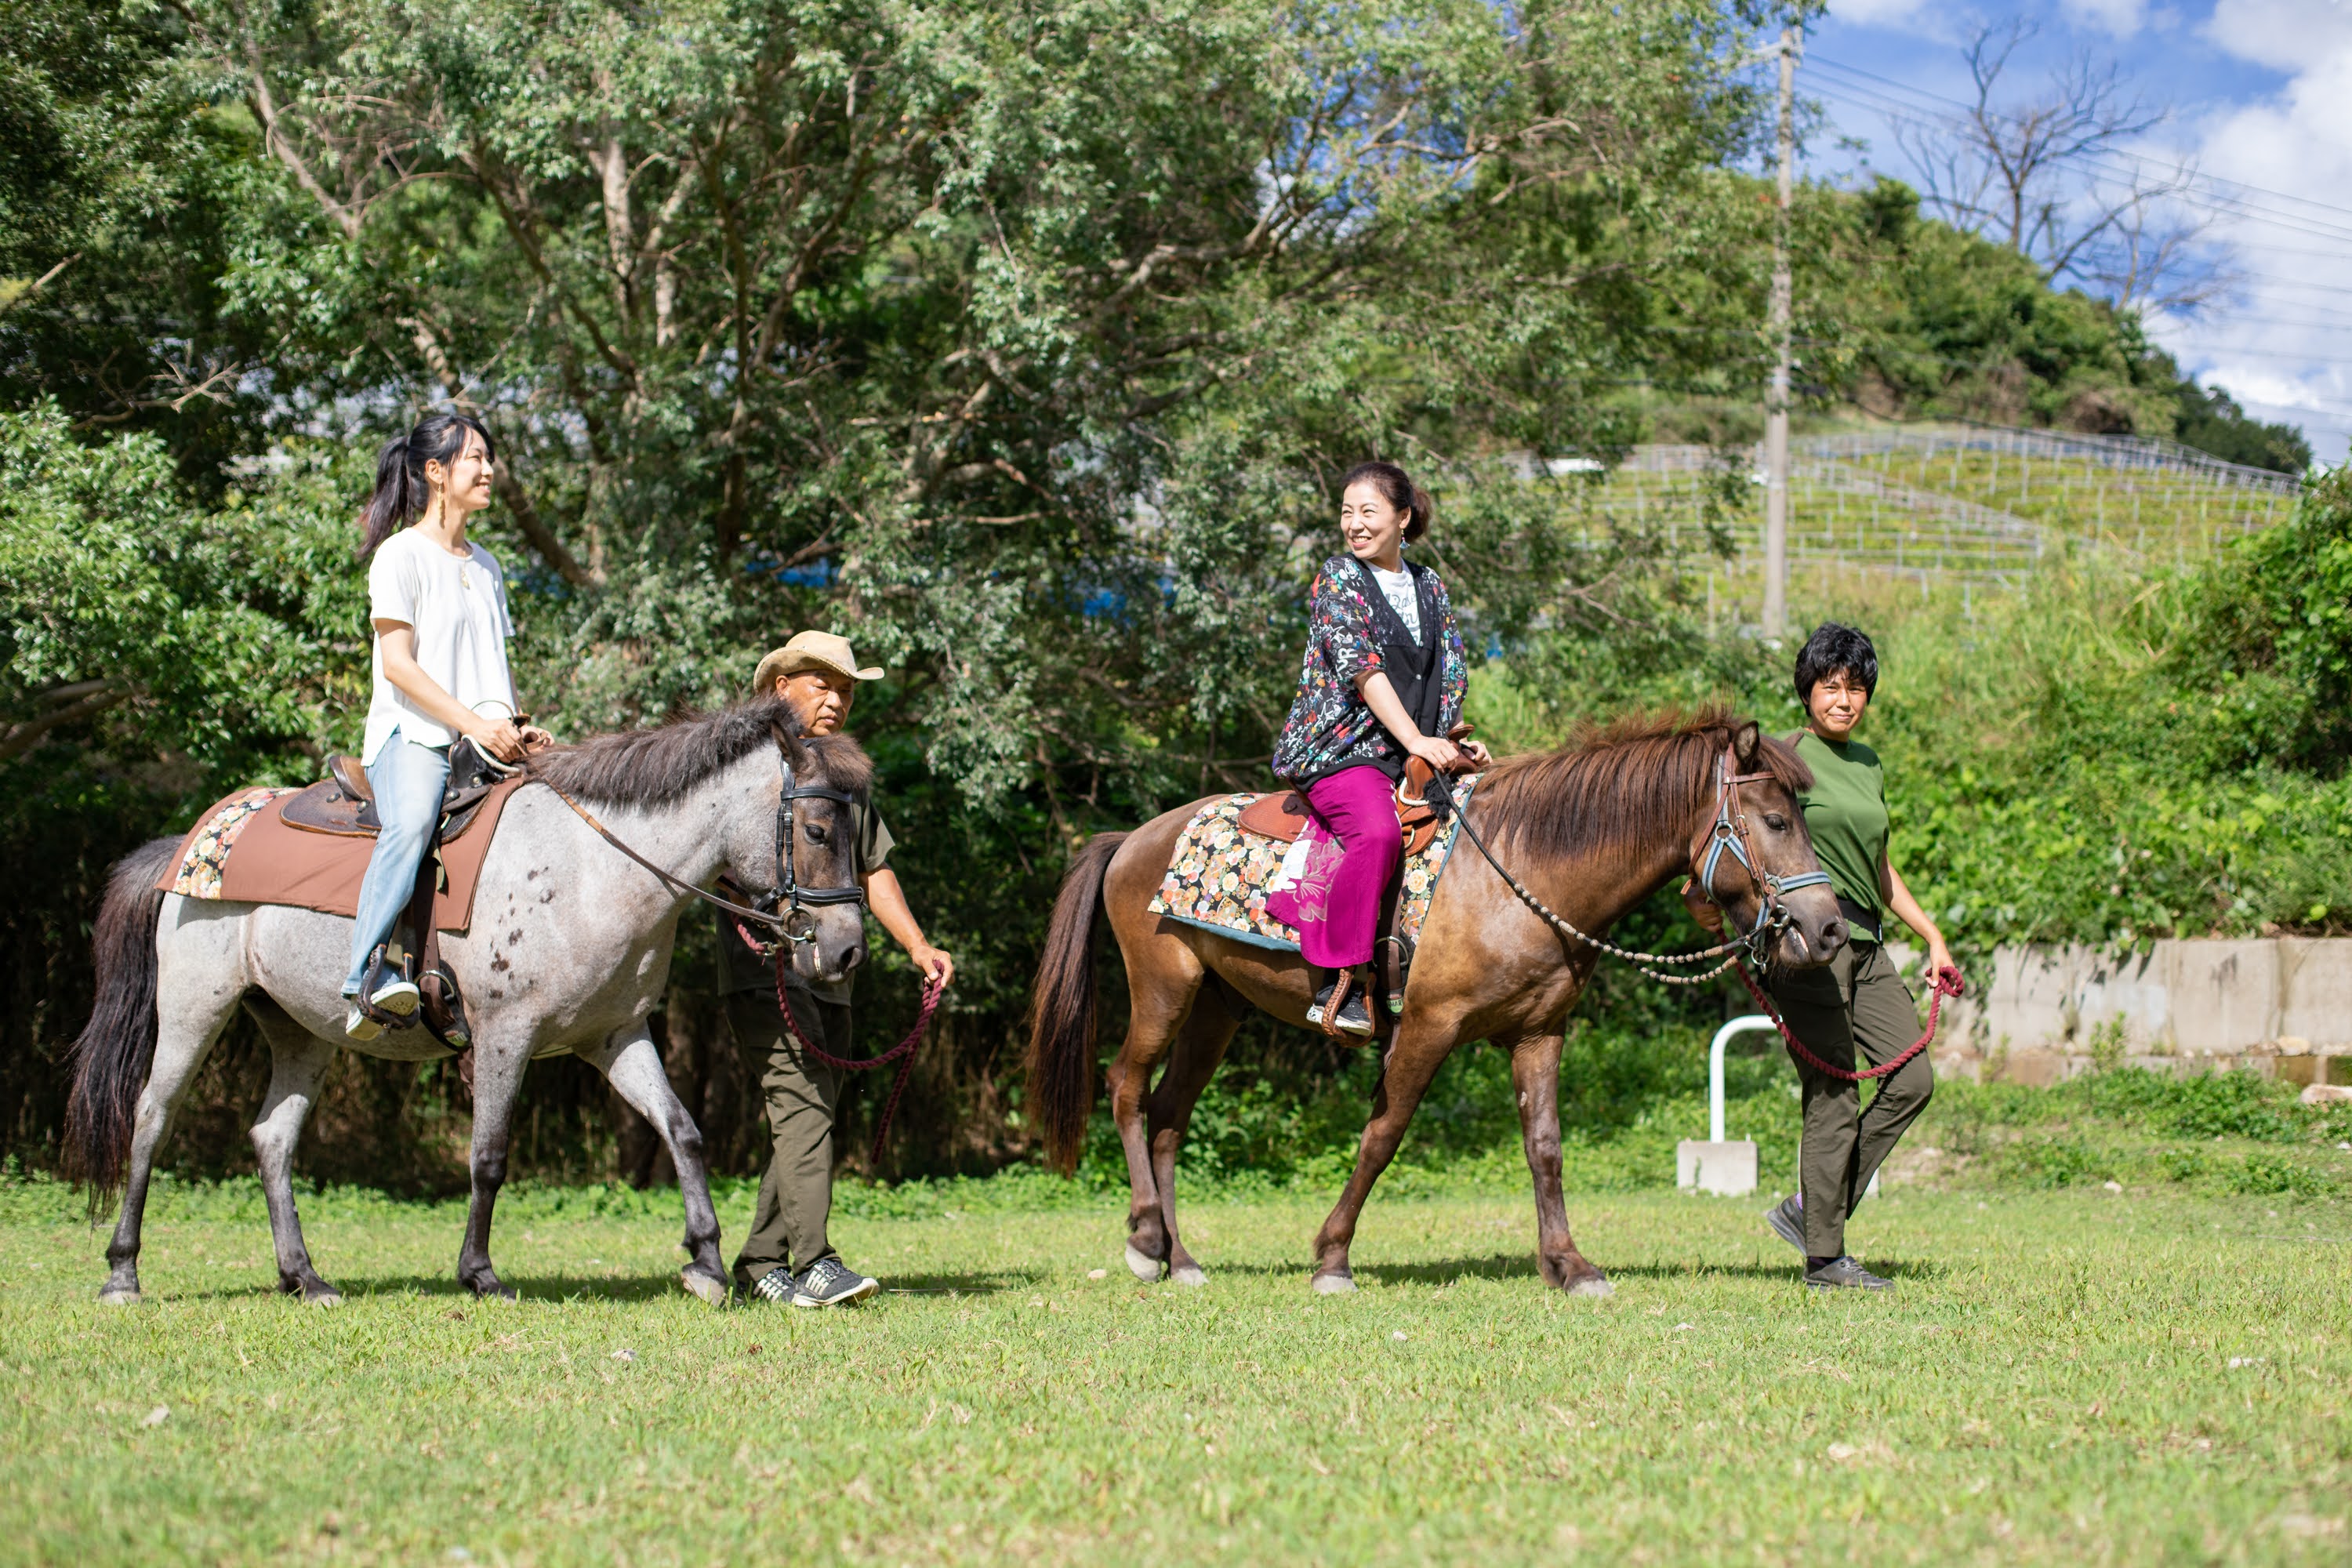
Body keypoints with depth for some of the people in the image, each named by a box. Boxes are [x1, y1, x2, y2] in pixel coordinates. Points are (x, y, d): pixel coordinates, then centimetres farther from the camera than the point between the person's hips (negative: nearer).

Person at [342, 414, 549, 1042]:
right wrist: (473, 723, -16)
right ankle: (367, 981, -45)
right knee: (411, 822, -37)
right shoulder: (402, 554, 1)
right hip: (411, 734, -7)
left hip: (486, 741, 7)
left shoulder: (486, 566, 24)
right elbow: (397, 664, -8)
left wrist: (518, 726, 6)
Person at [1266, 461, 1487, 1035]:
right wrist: (1417, 741, -22)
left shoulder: (1429, 586, 18)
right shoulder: (1338, 578, -1)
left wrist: (1454, 741, 0)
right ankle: (1335, 985, -34)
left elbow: (1452, 672, 19)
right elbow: (1362, 668, -13)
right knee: (1377, 831, -35)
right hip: (1339, 747, -7)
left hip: (1415, 755, 7)